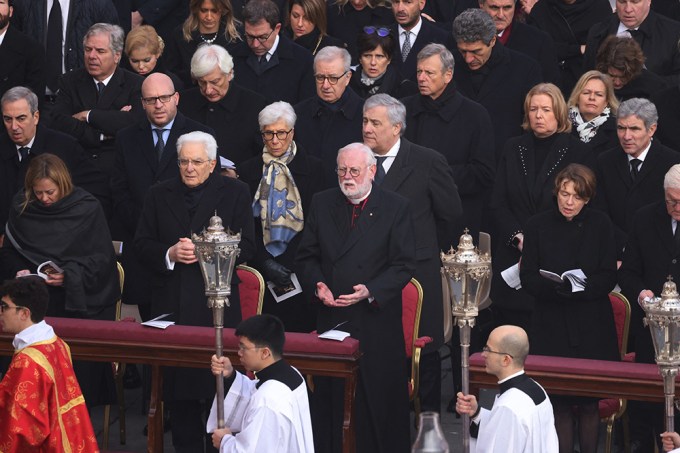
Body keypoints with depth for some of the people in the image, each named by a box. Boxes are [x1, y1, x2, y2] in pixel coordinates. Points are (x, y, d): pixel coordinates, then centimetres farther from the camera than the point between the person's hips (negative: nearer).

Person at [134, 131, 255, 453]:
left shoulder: (235, 193, 4)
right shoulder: (159, 195, 11)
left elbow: (246, 247, -2)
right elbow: (142, 245, 9)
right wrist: (170, 254, -10)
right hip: (172, 303, 3)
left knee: (219, 386, -3)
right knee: (176, 385, 4)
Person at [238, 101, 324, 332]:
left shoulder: (312, 168, 5)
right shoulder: (249, 170, 9)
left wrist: (286, 261, -8)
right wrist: (265, 262, -8)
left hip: (299, 269, -1)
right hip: (261, 269, 1)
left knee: (301, 328, -5)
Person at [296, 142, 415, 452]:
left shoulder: (395, 208, -1)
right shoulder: (322, 204, 9)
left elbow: (404, 265, -4)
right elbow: (307, 256, 12)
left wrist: (371, 291, -18)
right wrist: (316, 284, -8)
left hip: (377, 320, -3)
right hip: (331, 319, 3)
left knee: (378, 400, 0)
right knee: (330, 399, 5)